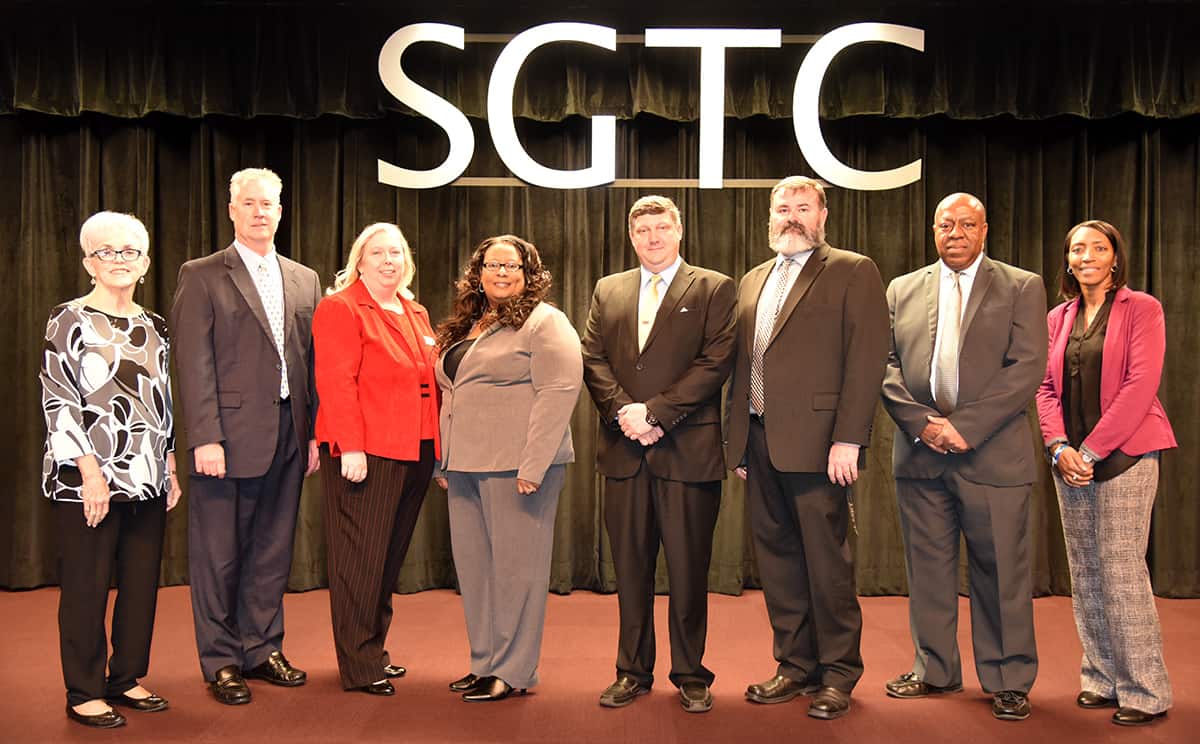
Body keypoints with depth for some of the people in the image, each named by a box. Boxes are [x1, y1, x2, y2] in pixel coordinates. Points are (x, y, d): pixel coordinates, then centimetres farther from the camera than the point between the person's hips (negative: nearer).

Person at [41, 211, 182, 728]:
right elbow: (58, 400, -9)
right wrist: (90, 471, -14)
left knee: (142, 582, 9)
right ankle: (84, 694, 15)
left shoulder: (154, 327, 12)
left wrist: (171, 468, 11)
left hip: (147, 480, 6)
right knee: (87, 585, 2)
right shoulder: (69, 319, -4)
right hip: (87, 478, -5)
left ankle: (127, 679, 24)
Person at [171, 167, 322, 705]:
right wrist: (205, 438, -15)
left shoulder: (305, 280, 13)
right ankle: (221, 661, 18)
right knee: (219, 554, 5)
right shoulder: (202, 276, -1)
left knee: (272, 550, 12)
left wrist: (315, 432, 6)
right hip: (229, 435, -4)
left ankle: (262, 648, 26)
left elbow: (312, 362, 12)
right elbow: (195, 365, -8)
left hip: (288, 435, 5)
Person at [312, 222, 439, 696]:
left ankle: (374, 651, 25)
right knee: (360, 557, -1)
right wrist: (350, 447, -20)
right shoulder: (341, 309, -4)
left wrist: (438, 447, 13)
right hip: (365, 452, -7)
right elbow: (335, 381, -14)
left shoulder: (415, 314, 19)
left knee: (391, 556, 13)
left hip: (415, 452, 8)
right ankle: (359, 666, 8)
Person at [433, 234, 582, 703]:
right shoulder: (463, 327, 18)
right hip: (465, 467, 8)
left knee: (515, 563, -1)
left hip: (515, 465, -8)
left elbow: (559, 391, -15)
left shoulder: (544, 322, -6)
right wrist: (445, 462, 16)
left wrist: (532, 466, -20)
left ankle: (513, 672, 10)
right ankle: (485, 662, 24)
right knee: (472, 564, 12)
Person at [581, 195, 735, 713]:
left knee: (688, 569, 3)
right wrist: (622, 412, -9)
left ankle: (690, 675, 16)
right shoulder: (607, 291, 16)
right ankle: (633, 671, 20)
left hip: (688, 450, -3)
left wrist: (656, 412, -13)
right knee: (630, 568, 9)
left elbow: (715, 362, -6)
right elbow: (592, 359, 8)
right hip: (624, 450, 3)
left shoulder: (715, 289, 4)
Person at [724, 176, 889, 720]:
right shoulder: (752, 281, 19)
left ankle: (837, 675, 13)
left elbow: (867, 357, -9)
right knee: (777, 557, 11)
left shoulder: (853, 272, -1)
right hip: (759, 440, 7)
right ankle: (796, 666, 23)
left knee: (826, 558, -1)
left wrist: (848, 439, -17)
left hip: (815, 442, -6)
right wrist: (737, 438, 12)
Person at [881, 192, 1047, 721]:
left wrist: (965, 426, -14)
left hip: (992, 454, -3)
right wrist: (922, 422, -10)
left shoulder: (1022, 288, 4)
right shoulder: (902, 291, 13)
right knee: (928, 568, 10)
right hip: (920, 454, 3)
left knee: (1000, 573, 3)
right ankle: (935, 670, 23)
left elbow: (1027, 369, -6)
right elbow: (885, 365, 5)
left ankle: (1008, 680, 17)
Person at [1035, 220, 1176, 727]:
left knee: (1122, 572, -7)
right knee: (1084, 575, 7)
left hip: (1123, 455, -5)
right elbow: (1046, 387, 10)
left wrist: (1092, 450, -15)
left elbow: (1140, 385, -11)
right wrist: (1059, 447, -6)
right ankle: (1101, 679, 17)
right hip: (1070, 459, 5)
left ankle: (1145, 693, 3)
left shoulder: (1141, 309, -2)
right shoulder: (1057, 318, 14)